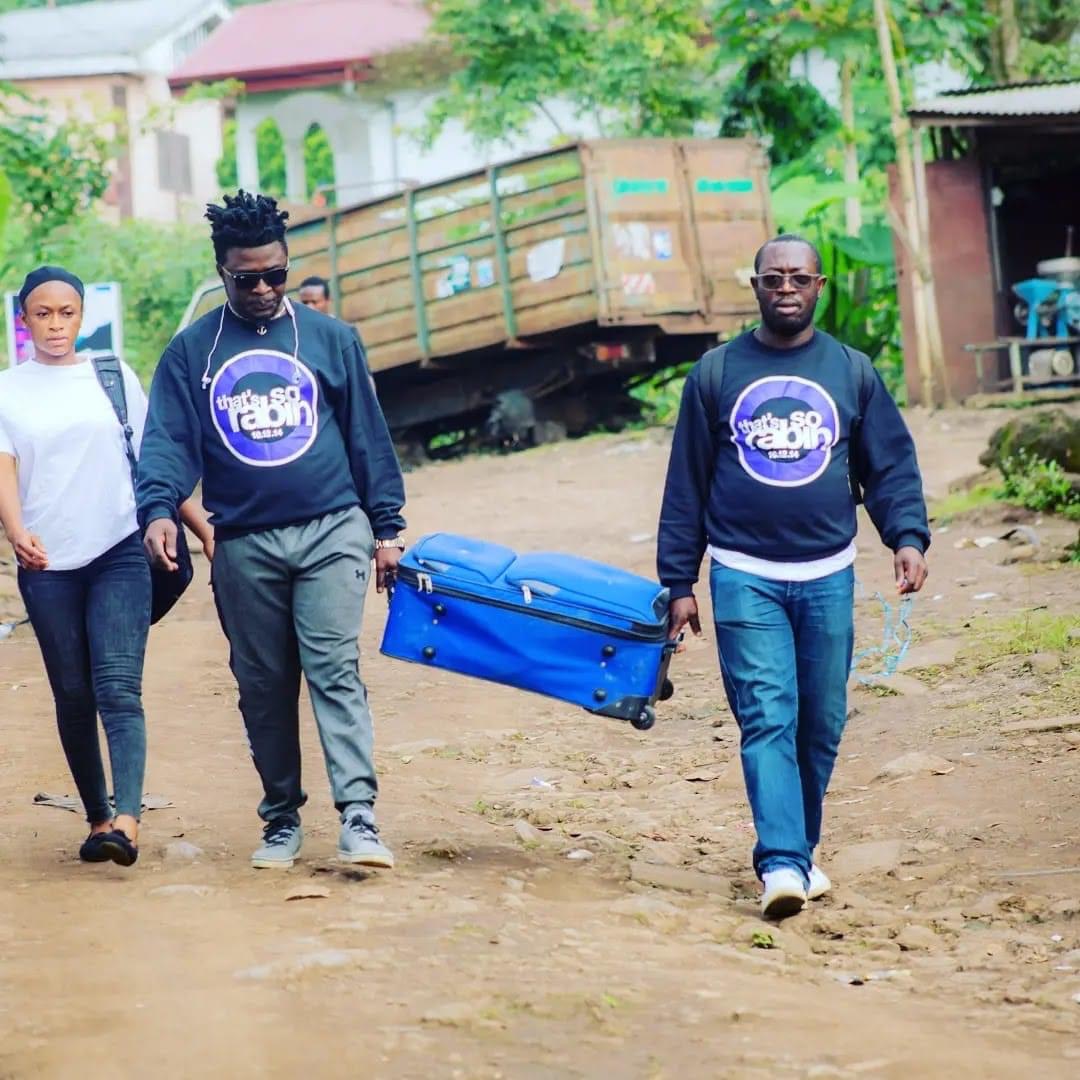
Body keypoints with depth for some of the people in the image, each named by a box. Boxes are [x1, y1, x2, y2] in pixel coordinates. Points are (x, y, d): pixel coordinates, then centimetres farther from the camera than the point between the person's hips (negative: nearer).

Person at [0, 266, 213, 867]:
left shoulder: (114, 378, 9)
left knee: (119, 687, -14)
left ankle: (128, 820, -26)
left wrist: (204, 527, 5)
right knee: (73, 696, 6)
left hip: (119, 553, -1)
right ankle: (97, 817, 18)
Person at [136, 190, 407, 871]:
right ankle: (282, 820, 18)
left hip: (331, 532, -1)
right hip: (243, 546, 1)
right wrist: (158, 510, -20)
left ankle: (359, 816, -19)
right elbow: (167, 441, -2)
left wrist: (388, 527, 6)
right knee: (263, 686, 7)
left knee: (335, 669, -13)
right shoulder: (191, 352, 6)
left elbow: (369, 438, 9)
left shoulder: (331, 339, 7)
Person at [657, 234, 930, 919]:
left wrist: (907, 537, -10)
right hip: (745, 578, -2)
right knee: (767, 717, -13)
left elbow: (891, 465, 7)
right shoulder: (716, 374, 5)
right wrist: (679, 583, 5)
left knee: (822, 723, 6)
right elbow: (686, 484, 7)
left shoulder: (852, 373, 8)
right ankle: (782, 864, -20)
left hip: (828, 577, 2)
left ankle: (801, 849, 22)